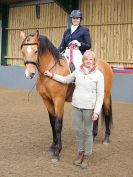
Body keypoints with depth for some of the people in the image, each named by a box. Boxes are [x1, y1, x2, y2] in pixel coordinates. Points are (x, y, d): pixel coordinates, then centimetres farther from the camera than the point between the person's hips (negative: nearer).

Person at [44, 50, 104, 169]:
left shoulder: (98, 75, -9)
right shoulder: (78, 71, 2)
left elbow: (100, 95, -10)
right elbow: (66, 80, 19)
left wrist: (96, 111, -16)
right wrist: (52, 75, 12)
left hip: (89, 108, -4)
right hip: (76, 106, 4)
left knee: (88, 132, 7)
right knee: (78, 130, 12)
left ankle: (87, 156, 21)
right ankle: (80, 152, 30)